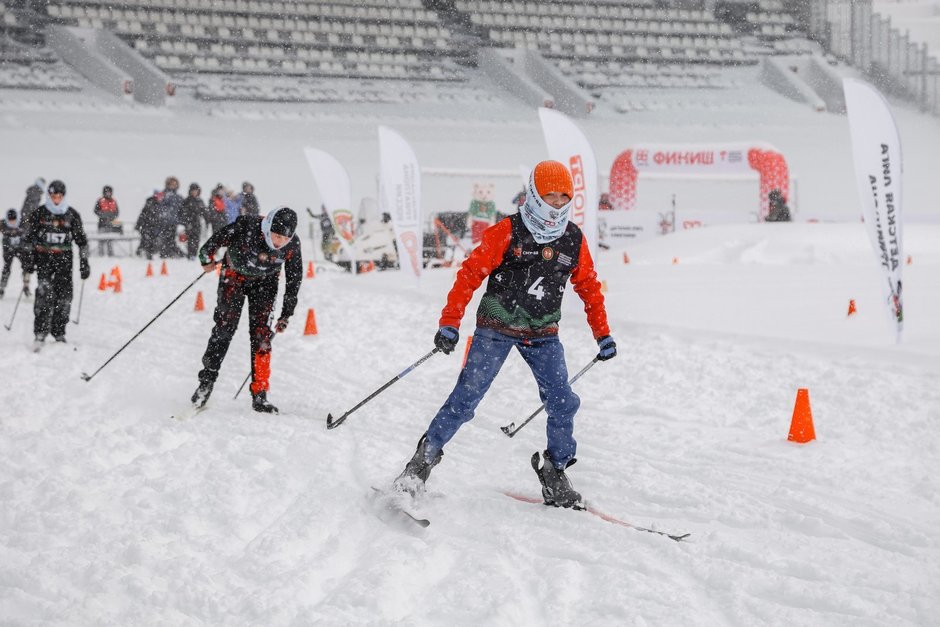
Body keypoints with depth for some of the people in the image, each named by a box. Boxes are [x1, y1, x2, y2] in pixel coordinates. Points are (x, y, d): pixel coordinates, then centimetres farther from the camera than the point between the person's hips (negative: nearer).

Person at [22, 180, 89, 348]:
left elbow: (82, 240, 10)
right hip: (43, 258, -2)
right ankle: (40, 333, -21)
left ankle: (59, 333, 13)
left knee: (64, 295, -1)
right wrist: (30, 258, 5)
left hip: (64, 259, 2)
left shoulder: (72, 215, 4)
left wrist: (84, 262, 6)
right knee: (45, 291, -19)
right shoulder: (39, 213, 3)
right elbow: (30, 237, 11)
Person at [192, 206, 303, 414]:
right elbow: (218, 239, -14)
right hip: (235, 274, -1)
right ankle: (207, 380, 4)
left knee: (261, 333, -9)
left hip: (264, 282, 1)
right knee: (225, 327, -10)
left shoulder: (292, 245, -23)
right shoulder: (247, 226, -33)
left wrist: (286, 315, -6)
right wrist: (207, 259, 1)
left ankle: (259, 395, -9)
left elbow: (294, 280, -9)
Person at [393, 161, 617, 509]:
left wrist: (603, 334, 14)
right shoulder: (507, 232, -12)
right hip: (497, 326, -4)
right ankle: (424, 459, 0)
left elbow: (589, 287, 15)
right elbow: (471, 274, -12)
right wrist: (449, 323, -19)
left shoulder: (574, 240, 2)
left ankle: (555, 477, 10)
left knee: (563, 402, -5)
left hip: (543, 334, 4)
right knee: (466, 396, -11)